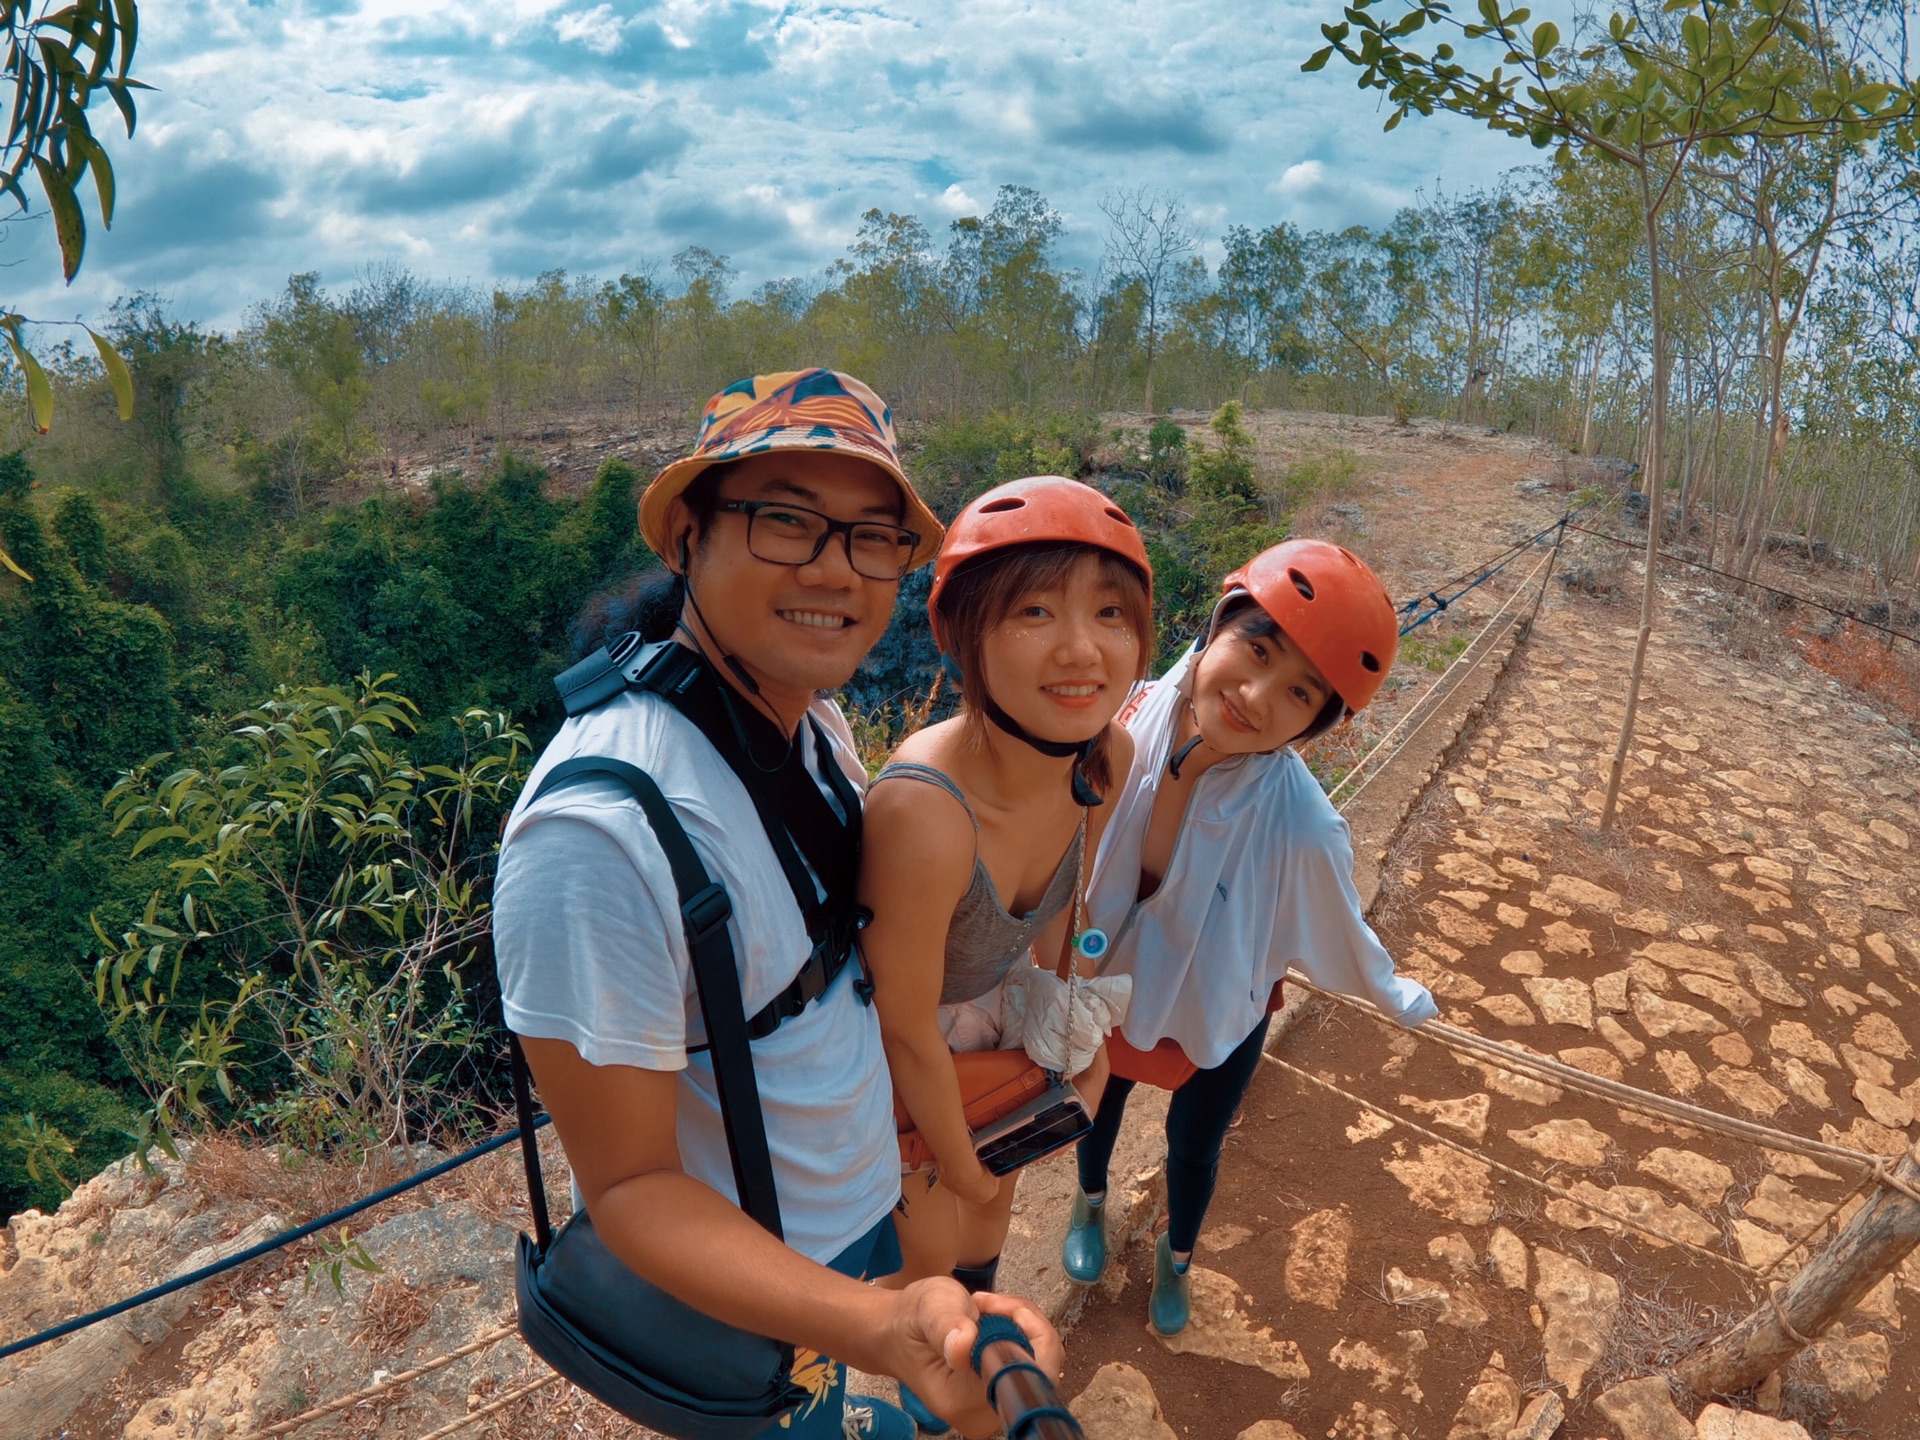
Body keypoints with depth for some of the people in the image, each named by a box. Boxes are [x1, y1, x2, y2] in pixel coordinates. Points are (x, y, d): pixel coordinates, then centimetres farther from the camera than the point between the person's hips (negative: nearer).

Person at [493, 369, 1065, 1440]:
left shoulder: (812, 712, -8)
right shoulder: (602, 830, -35)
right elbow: (631, 1184, -27)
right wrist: (883, 1330, -39)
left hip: (871, 1222, 7)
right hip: (744, 1304, -7)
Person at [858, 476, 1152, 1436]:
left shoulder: (1106, 754, -23)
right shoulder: (922, 814, -44)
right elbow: (908, 1034, -27)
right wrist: (960, 1165, -11)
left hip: (1002, 1011, 6)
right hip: (901, 1060, -5)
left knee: (994, 1205, 32)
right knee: (931, 1247, 22)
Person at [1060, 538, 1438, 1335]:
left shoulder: (1302, 828, -40)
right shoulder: (1132, 723, -33)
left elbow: (1338, 935, -17)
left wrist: (1399, 999, 0)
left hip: (1220, 1013, -2)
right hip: (1111, 980, 2)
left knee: (1192, 1148, 28)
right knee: (1097, 1101, 32)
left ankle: (1175, 1259, 64)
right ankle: (1091, 1205, 68)